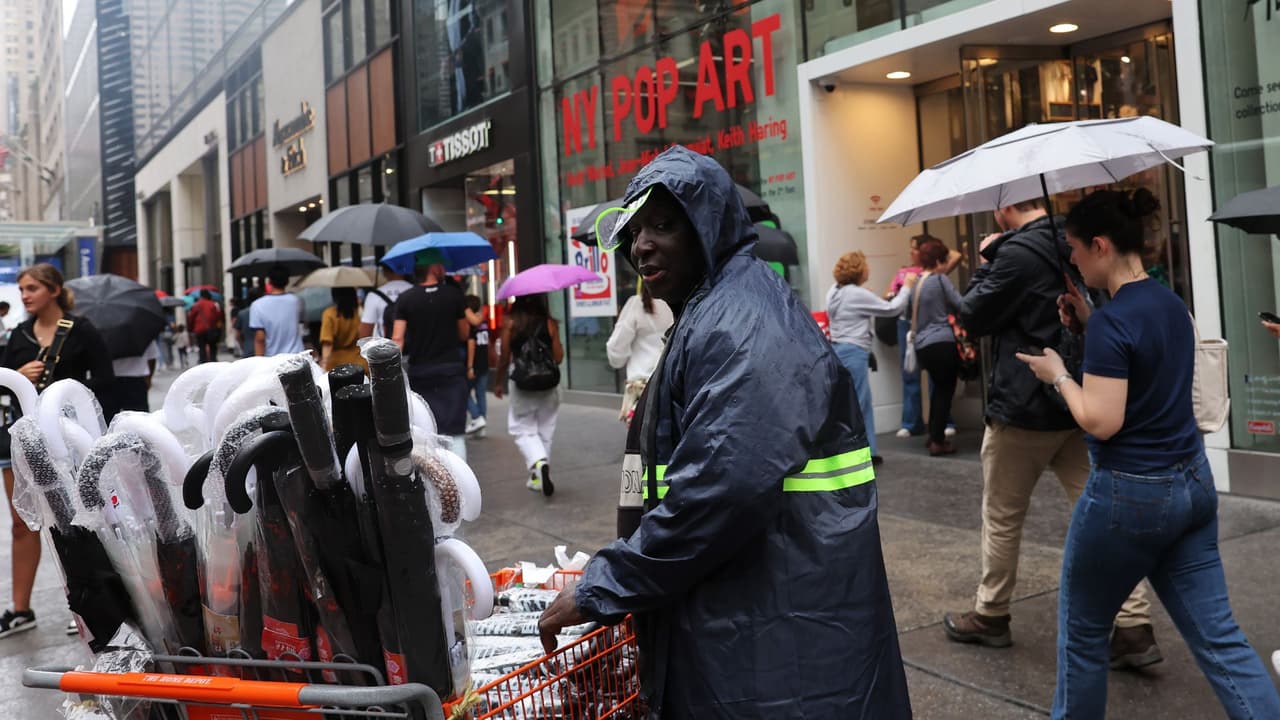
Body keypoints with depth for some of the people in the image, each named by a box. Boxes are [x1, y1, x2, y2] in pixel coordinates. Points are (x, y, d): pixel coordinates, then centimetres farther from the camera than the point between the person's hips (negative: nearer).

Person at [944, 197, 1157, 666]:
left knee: (1001, 518, 9)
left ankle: (989, 616, 23)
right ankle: (1134, 627, 4)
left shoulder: (1017, 252, -18)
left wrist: (985, 265, 1)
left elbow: (973, 317, -11)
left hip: (1023, 409, -7)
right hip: (1079, 405, 7)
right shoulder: (1071, 244, 7)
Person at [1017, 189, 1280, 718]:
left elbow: (1102, 421, -23)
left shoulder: (1111, 321, -20)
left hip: (1130, 494, -8)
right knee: (1217, 634, 11)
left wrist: (1058, 374, -8)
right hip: (1192, 482, 8)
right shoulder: (1172, 303, 7)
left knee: (1082, 628, 12)